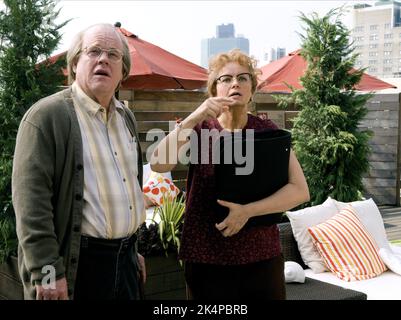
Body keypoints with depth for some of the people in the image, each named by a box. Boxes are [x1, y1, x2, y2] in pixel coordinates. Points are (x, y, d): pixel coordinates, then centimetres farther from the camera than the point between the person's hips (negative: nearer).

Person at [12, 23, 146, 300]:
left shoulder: (126, 117, 12)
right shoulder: (46, 116, -11)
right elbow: (30, 200, -17)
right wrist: (47, 272, -21)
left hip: (126, 259, 7)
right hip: (77, 264, -7)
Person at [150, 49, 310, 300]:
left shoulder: (268, 130, 1)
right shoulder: (199, 128, 1)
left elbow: (300, 190, -7)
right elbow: (158, 164, -16)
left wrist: (247, 210, -18)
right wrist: (195, 117, -24)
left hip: (262, 257, 1)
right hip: (206, 259, 0)